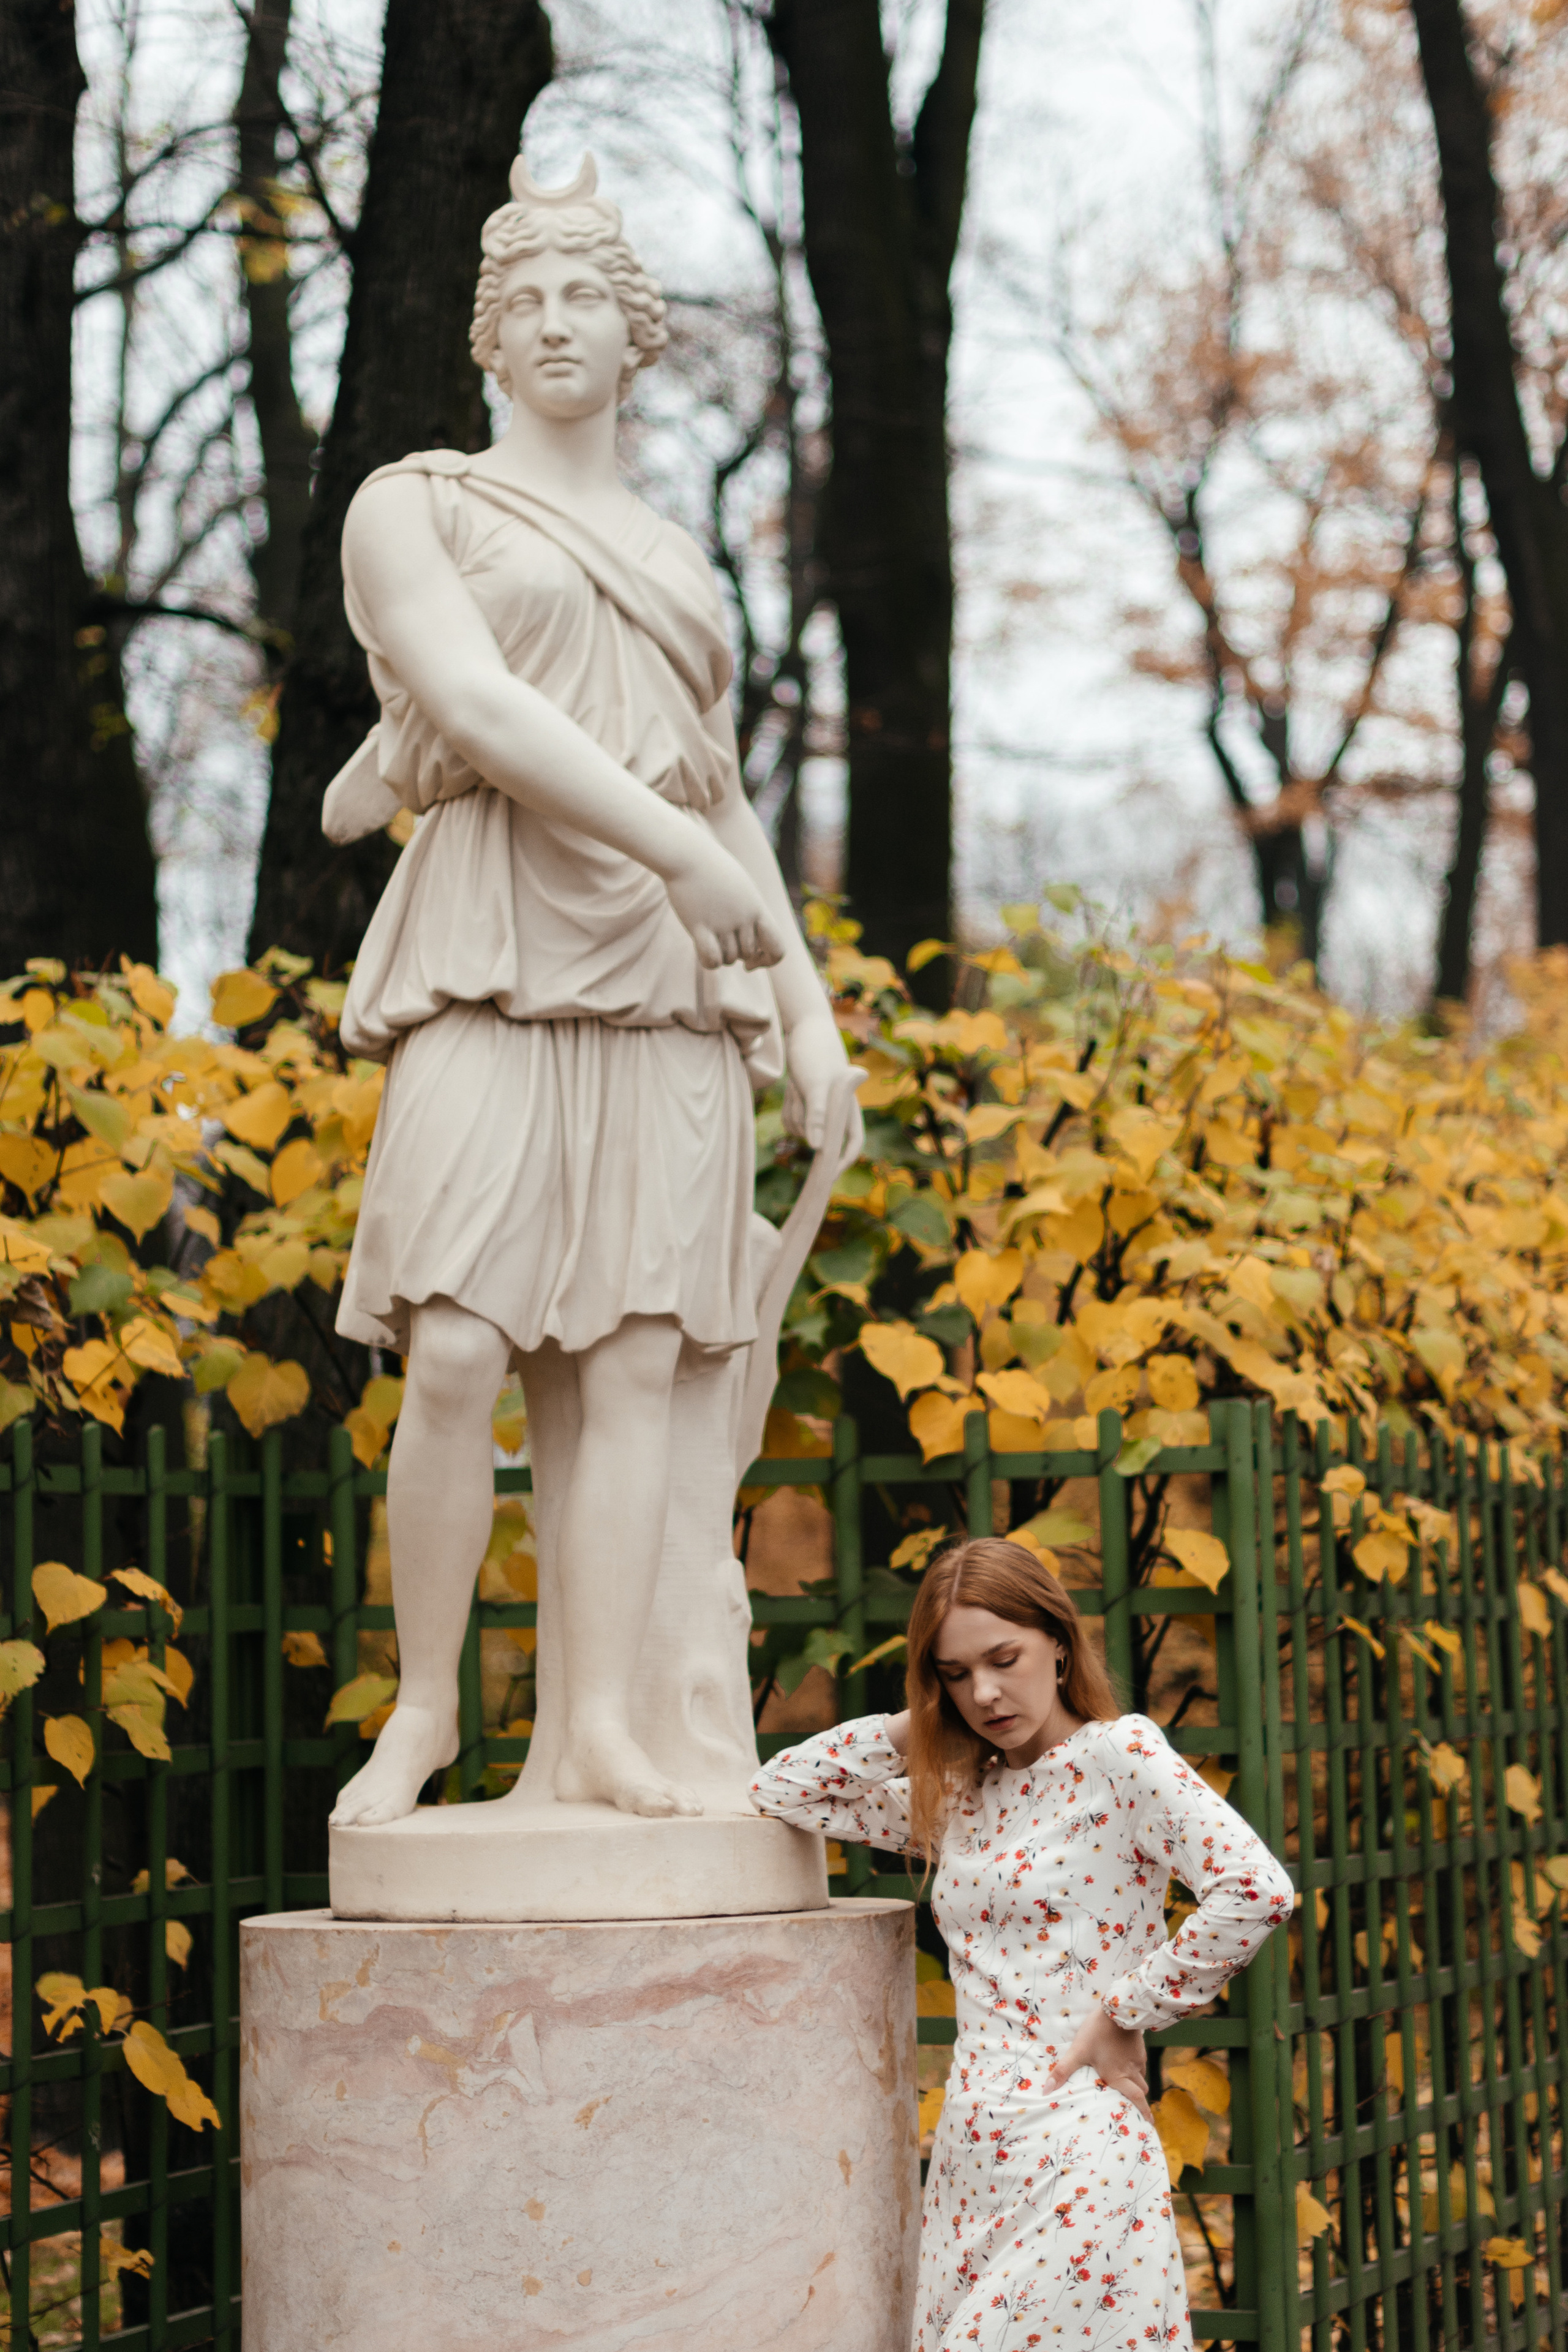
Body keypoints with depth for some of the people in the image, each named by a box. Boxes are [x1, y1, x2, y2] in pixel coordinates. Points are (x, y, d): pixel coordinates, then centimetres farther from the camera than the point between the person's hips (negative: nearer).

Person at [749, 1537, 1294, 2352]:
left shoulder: (1116, 1753, -5)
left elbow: (1259, 1891, -18)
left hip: (1072, 2156, -7)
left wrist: (1123, 2016, -10)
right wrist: (911, 1730, 9)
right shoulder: (959, 1799, 14)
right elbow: (781, 1792, 21)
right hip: (969, 2160, 7)